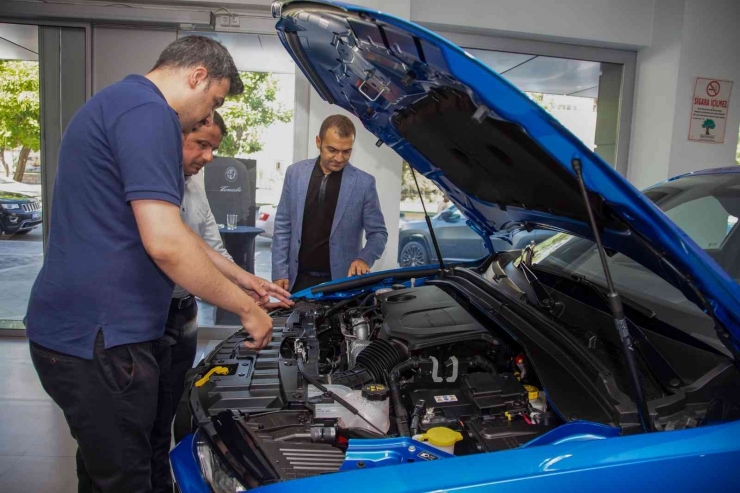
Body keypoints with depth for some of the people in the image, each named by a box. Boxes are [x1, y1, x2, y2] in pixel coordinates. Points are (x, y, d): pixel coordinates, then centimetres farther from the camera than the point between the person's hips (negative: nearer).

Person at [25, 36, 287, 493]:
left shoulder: (120, 104, 19)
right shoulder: (146, 112, -16)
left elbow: (165, 225, 23)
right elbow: (164, 242, -26)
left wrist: (239, 275, 23)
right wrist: (246, 307, -14)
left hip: (104, 330, 10)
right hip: (97, 339, -10)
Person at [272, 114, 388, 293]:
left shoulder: (364, 183, -5)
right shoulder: (295, 173, 1)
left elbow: (378, 232, 0)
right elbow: (283, 227, 4)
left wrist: (364, 258, -19)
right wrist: (279, 272, 0)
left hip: (342, 281, -2)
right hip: (299, 279, 2)